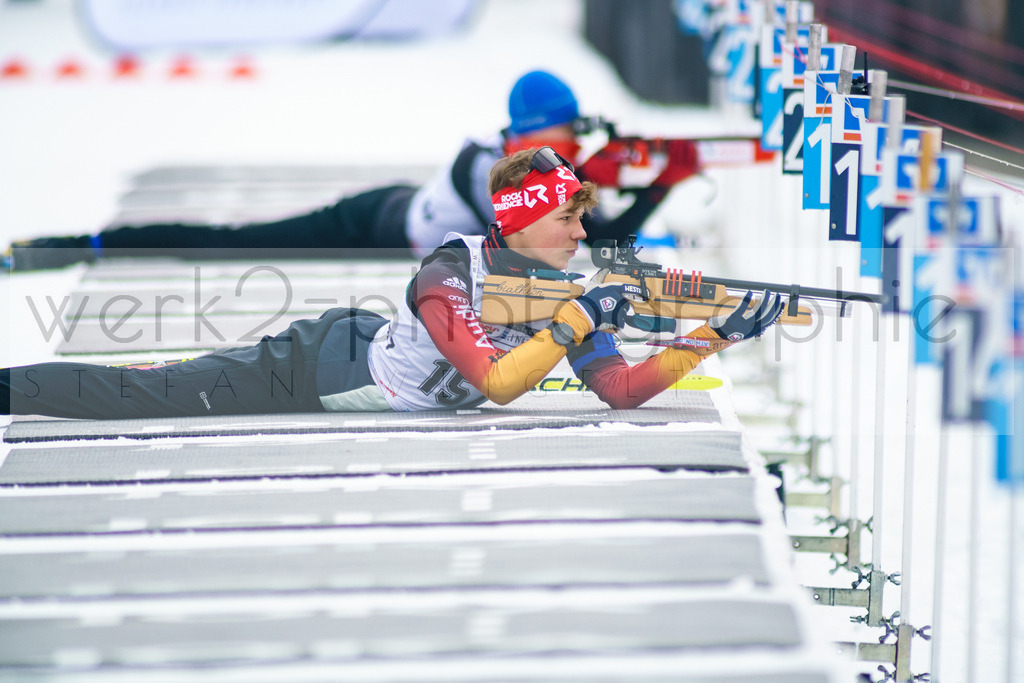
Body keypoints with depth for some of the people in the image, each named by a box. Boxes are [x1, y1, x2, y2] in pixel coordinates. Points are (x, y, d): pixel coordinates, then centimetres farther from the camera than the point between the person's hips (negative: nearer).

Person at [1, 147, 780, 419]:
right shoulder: (451, 271, -30)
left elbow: (624, 388, -15)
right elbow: (497, 382, -38)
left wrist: (714, 336, -25)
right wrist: (577, 323, -37)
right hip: (318, 367, -6)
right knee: (146, 395, 1)